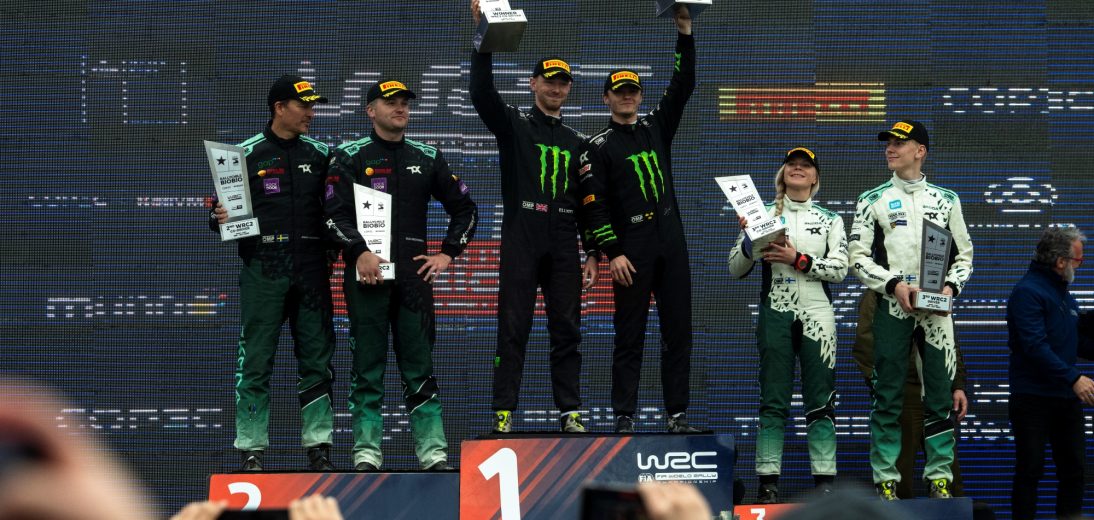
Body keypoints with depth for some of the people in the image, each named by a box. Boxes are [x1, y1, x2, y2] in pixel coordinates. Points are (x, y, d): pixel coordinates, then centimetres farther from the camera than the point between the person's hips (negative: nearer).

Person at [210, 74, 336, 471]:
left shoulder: (320, 154, 12)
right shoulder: (246, 154, 3)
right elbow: (220, 211, 6)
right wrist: (219, 218, -16)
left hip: (311, 271, 3)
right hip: (263, 271, -3)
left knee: (317, 360, 5)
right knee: (256, 363, -3)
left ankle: (319, 446, 12)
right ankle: (251, 449, 2)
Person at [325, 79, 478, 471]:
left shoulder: (427, 158, 14)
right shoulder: (349, 158, 4)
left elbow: (465, 208, 21)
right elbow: (335, 213, -5)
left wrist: (448, 254, 10)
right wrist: (359, 253, -18)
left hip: (414, 274, 3)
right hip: (367, 273, -3)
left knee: (420, 366, 3)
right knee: (368, 366, -1)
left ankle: (433, 451, 3)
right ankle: (367, 452, 1)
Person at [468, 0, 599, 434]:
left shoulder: (575, 142, 20)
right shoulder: (513, 125, 8)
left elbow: (586, 202, 19)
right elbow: (481, 93, -11)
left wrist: (592, 254, 11)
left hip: (563, 246, 4)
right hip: (520, 240, -4)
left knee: (567, 330, 3)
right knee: (513, 328, -5)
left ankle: (570, 413, 7)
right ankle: (504, 413, -4)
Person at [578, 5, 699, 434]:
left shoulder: (656, 128, 15)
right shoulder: (598, 148, 3)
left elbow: (683, 86, 7)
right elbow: (594, 205, -4)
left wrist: (685, 34, -3)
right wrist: (612, 252, -14)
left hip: (671, 246, 4)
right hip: (632, 252, -4)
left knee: (678, 331, 3)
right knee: (629, 336, -2)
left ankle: (677, 415, 7)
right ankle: (624, 417, 1)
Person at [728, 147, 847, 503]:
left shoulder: (829, 220, 12)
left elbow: (839, 269, 0)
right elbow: (736, 269, 6)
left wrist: (797, 259, -11)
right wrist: (750, 238, -12)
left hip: (816, 314, 1)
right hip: (775, 313, -1)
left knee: (820, 401, -3)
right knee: (773, 400, -4)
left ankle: (824, 483, -2)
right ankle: (768, 483, -3)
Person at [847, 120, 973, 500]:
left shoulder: (946, 200, 12)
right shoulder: (873, 200, 7)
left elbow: (964, 254, 13)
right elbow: (858, 256, 1)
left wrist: (951, 286, -6)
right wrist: (894, 284, -12)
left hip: (936, 309, 1)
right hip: (892, 308, -1)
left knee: (940, 394, 0)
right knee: (888, 396, -2)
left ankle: (939, 478, 6)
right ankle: (885, 479, 2)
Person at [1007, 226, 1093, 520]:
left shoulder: (1063, 293, 15)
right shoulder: (1028, 292, -13)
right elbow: (1035, 346, -23)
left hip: (1068, 398, 8)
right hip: (1034, 397, -8)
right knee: (1030, 470, -3)